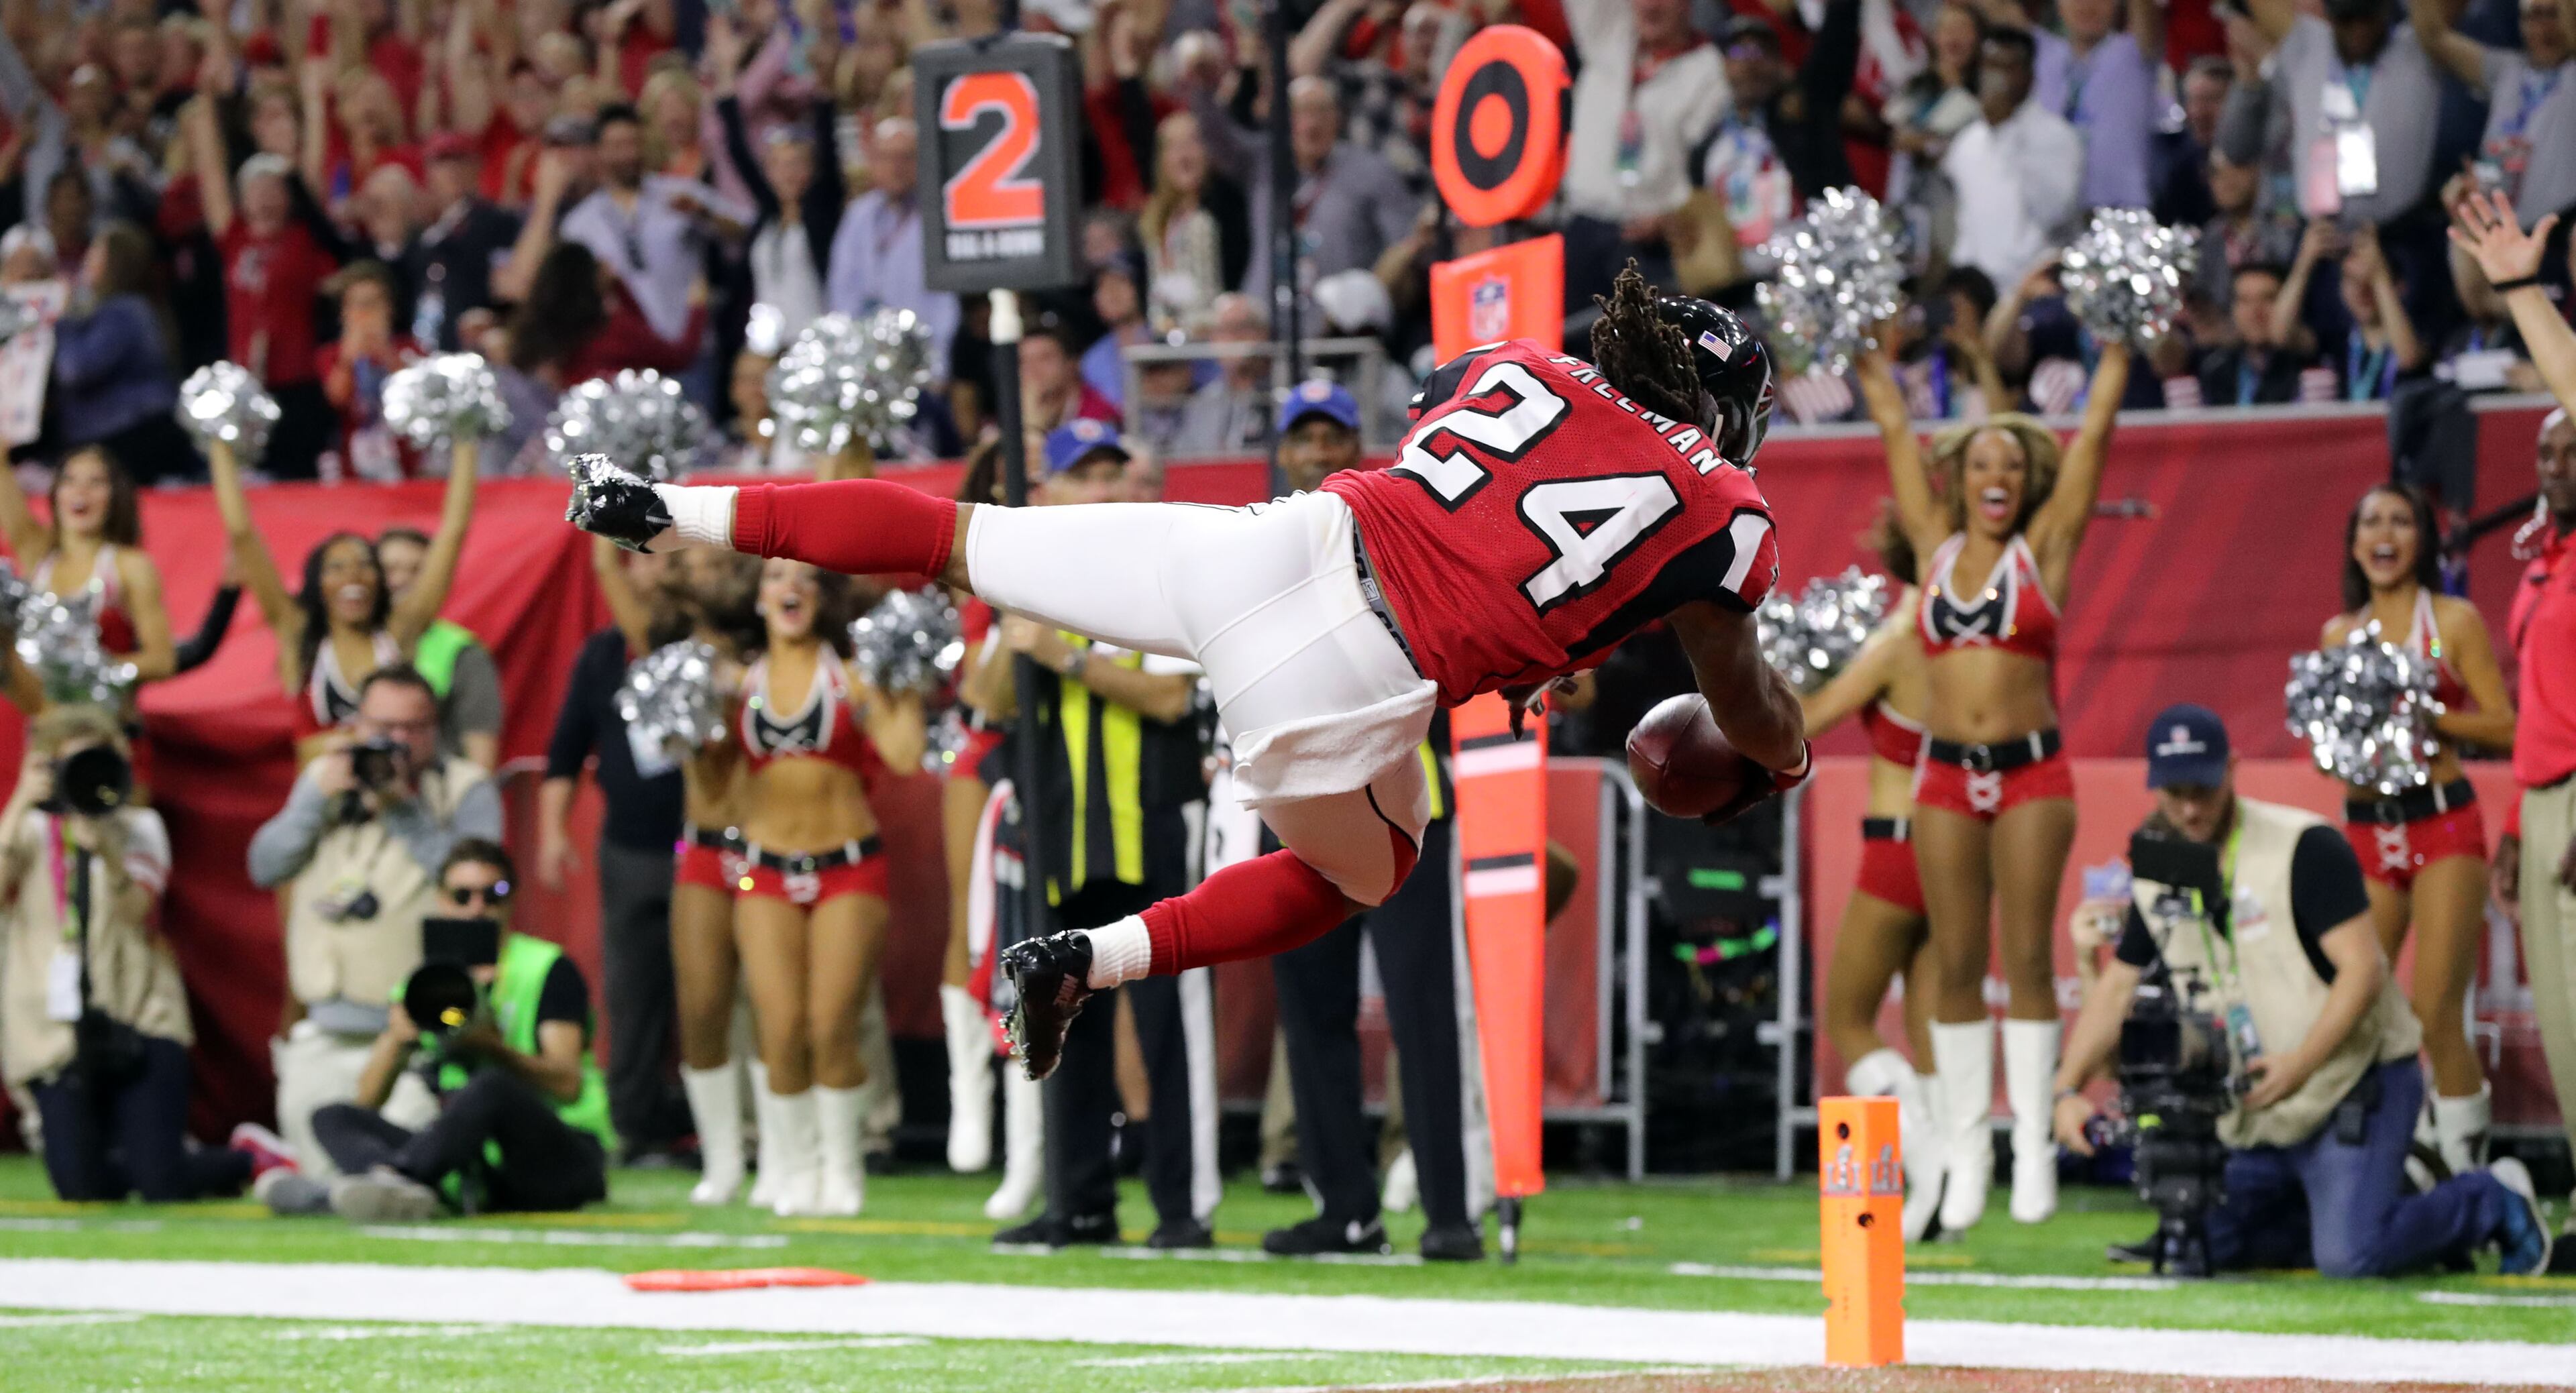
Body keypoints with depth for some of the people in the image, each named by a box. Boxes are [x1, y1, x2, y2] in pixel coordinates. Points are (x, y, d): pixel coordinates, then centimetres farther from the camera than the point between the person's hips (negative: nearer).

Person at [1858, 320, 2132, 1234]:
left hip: (2030, 772, -2)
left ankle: (2033, 1146, -4)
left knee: (2026, 959, -4)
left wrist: (2118, 356, 4)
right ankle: (1964, 1150, 4)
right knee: (1957, 965, 2)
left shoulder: (2042, 550, 5)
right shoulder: (1936, 550, 10)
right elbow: (1895, 430, 15)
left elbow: (2093, 435, 4)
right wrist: (1873, 361, 18)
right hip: (1946, 775, 2)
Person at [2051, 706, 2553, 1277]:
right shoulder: (2157, 877, 7)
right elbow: (2116, 990, 10)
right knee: (2209, 1246, 2)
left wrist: (2301, 1063, -30)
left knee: (2350, 1256, -22)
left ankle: (2492, 1202, 6)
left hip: (2355, 1085, -7)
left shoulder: (2305, 848, -13)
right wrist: (2069, 1090, -3)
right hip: (2257, 1116, 7)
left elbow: (2362, 971, -19)